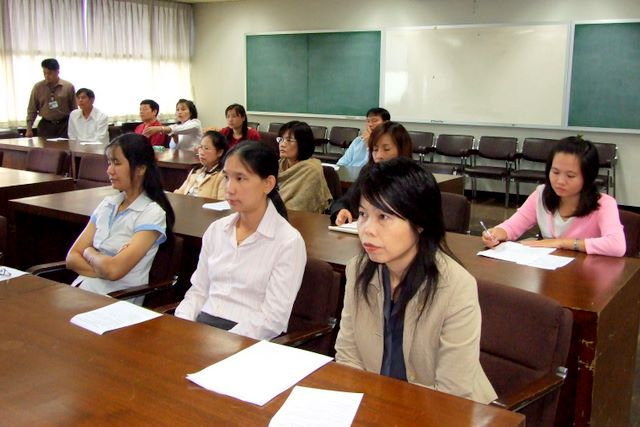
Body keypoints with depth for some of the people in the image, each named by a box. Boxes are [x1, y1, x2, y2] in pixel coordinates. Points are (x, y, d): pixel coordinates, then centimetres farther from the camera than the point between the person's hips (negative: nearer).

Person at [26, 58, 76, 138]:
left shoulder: (68, 87, 0)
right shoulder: (38, 87, 3)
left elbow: (74, 109, 5)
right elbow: (32, 110, 7)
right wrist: (29, 129, 1)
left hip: (64, 125, -1)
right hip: (45, 126, 1)